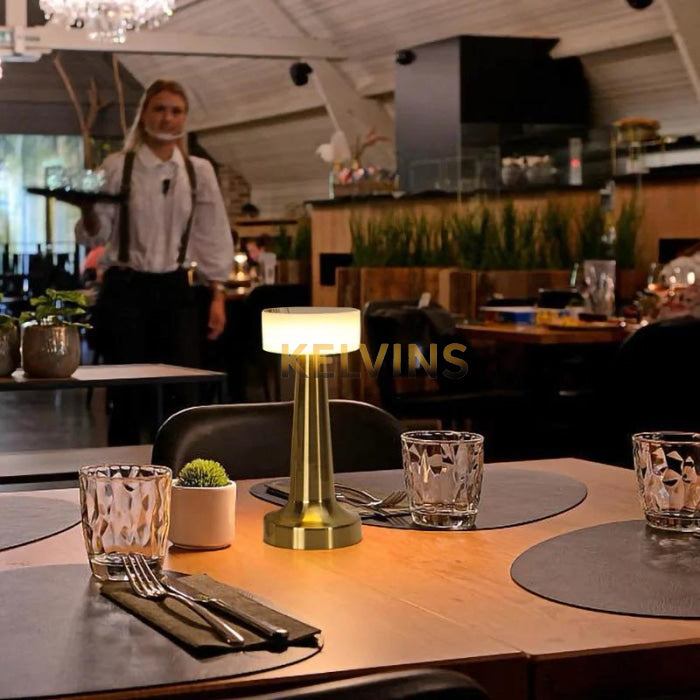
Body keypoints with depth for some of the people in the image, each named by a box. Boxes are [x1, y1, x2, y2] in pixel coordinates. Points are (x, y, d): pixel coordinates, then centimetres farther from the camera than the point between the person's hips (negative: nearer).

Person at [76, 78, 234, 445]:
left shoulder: (199, 171, 6)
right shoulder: (117, 166, -1)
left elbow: (213, 237, 7)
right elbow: (95, 235, -2)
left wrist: (217, 296, 1)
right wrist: (88, 210, -23)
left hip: (176, 290, 2)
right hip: (125, 289, -2)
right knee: (127, 393, 0)